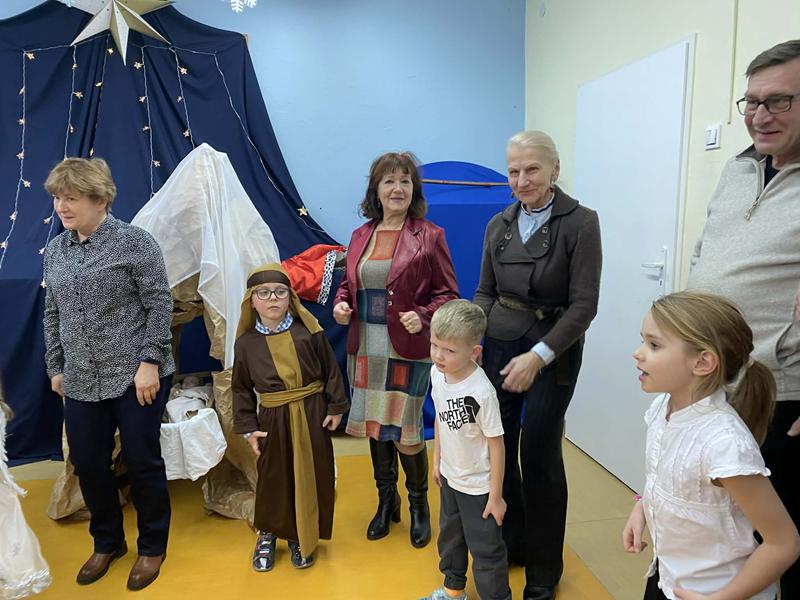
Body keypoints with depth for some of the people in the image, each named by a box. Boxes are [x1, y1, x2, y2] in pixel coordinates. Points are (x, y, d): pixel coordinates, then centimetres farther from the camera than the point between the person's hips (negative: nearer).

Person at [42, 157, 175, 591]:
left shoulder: (135, 242, -8)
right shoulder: (54, 251, 10)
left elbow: (160, 306, -11)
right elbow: (53, 315, 16)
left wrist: (149, 361, -15)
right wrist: (55, 367, 15)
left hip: (136, 377, -5)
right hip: (81, 382, 6)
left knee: (143, 462, 4)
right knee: (87, 464, 12)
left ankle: (152, 548, 26)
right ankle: (107, 542, 36)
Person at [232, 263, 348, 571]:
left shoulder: (309, 331, -9)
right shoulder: (246, 342, -4)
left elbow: (330, 370, 0)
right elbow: (241, 388, 3)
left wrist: (335, 407, 1)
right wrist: (248, 427, 1)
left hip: (312, 414, 0)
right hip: (273, 420, 0)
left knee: (310, 476, 10)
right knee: (273, 477, 12)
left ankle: (301, 537, 31)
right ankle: (268, 533, 36)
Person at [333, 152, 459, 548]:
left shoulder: (429, 236, -4)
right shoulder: (361, 236, 9)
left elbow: (448, 293, -3)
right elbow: (348, 284, 18)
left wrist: (423, 316, -19)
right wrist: (341, 304, -2)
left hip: (409, 351, -5)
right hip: (365, 349, 5)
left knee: (405, 430, 0)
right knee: (374, 424, 14)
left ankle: (419, 505, 27)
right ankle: (386, 501, 36)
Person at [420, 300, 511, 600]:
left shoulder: (481, 392, -32)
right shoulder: (437, 373, -12)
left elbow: (497, 445, -22)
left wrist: (495, 496, -15)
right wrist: (437, 459, 10)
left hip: (478, 486, -7)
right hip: (450, 477, 7)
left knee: (485, 549, 10)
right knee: (450, 536, 27)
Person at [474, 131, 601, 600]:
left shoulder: (580, 222, -9)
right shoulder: (499, 225, 5)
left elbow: (584, 305, -14)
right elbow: (485, 292, 10)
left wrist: (538, 356, -21)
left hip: (553, 350, -4)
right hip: (499, 345, 5)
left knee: (538, 453, 1)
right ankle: (510, 540, 33)